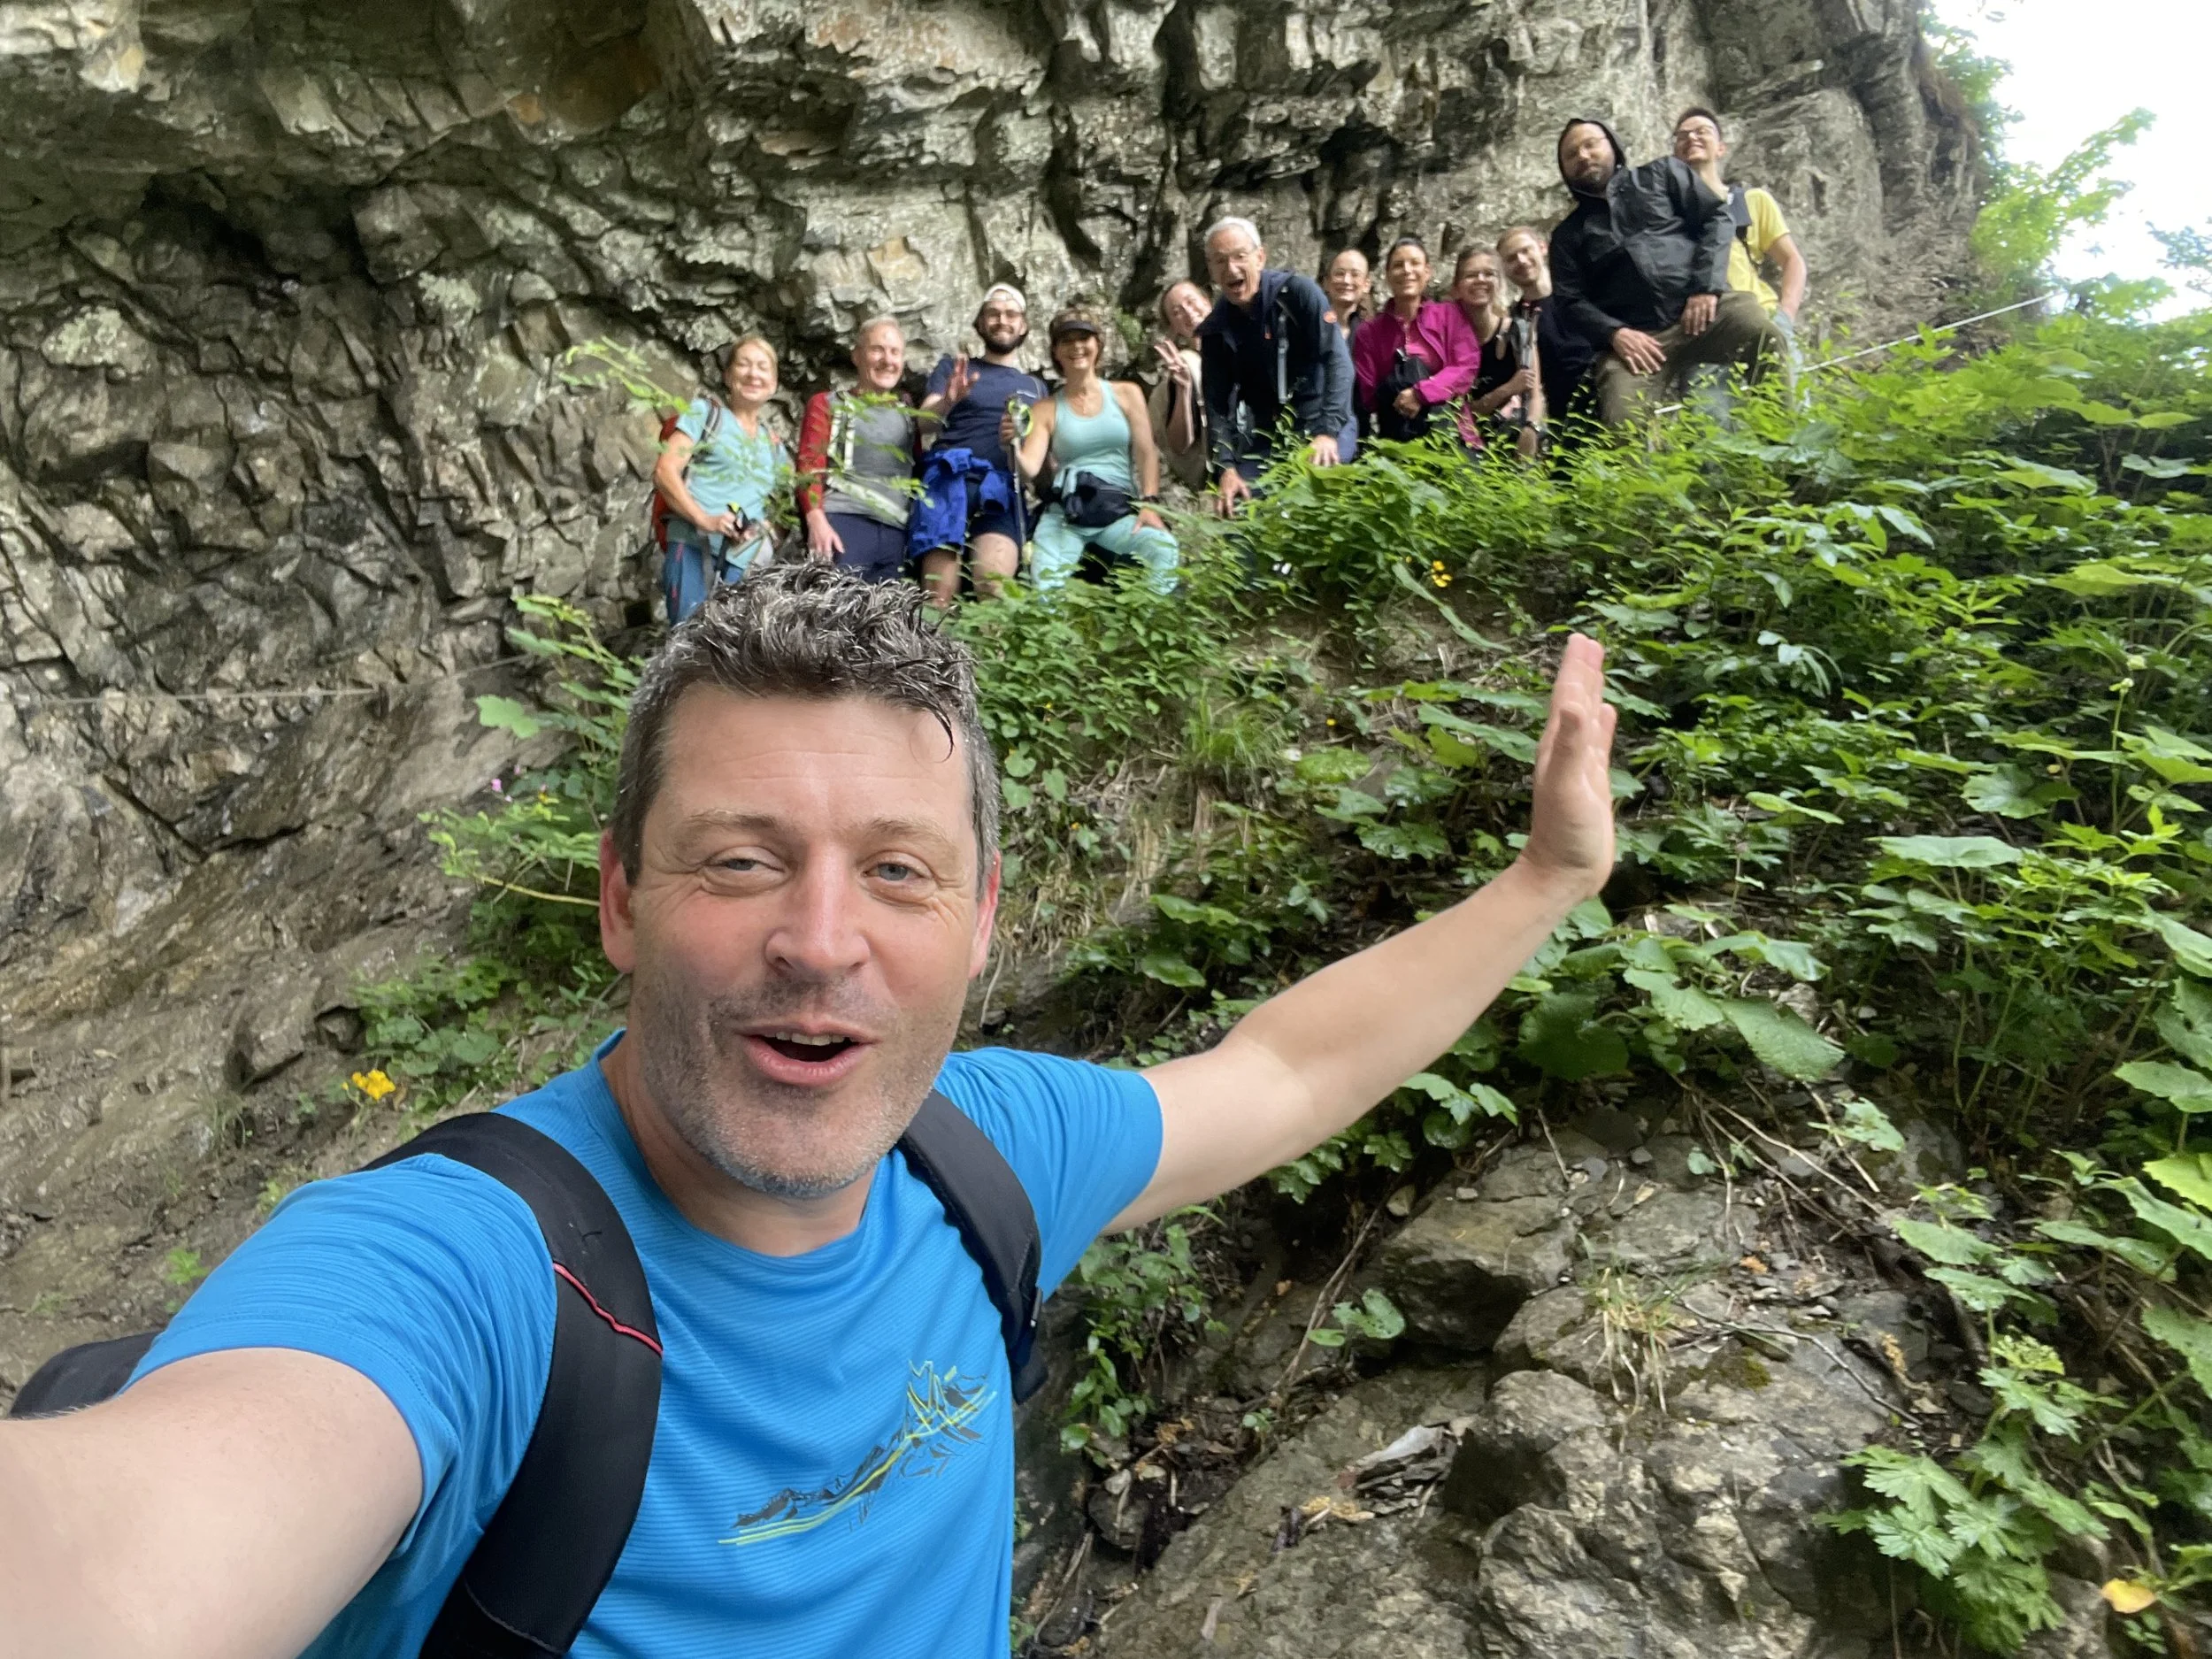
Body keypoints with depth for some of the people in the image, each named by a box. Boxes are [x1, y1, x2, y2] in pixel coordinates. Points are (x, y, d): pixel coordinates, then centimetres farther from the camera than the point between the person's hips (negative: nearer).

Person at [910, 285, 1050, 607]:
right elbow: (925, 426, 4)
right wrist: (948, 401, -19)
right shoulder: (952, 367, 20)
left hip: (1003, 488, 1)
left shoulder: (1036, 386, 27)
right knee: (939, 599, -20)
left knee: (994, 591, -26)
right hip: (950, 479, -1)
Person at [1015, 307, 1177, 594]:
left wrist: (1149, 503, -8)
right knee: (1044, 578, -31)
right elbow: (1029, 468, 1)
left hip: (1121, 509, 1)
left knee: (1164, 550, -30)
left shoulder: (1126, 393, 13)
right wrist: (1013, 448, -21)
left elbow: (1146, 453, 7)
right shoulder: (1047, 409, 12)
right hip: (1064, 513, 0)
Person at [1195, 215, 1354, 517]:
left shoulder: (1299, 293, -11)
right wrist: (1225, 467, -13)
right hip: (1265, 436, 4)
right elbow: (1218, 403, 1)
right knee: (1238, 514, -5)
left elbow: (1338, 361, -18)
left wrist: (1328, 431, -30)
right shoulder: (1216, 329, 1)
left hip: (1319, 425, -4)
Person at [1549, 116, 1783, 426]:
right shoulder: (1568, 235, 22)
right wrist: (1615, 333, -10)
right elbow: (1571, 301, 10)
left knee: (1763, 336, -32)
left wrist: (1707, 286, -5)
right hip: (1633, 335, 0)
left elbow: (1718, 217, 11)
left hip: (1701, 306, 0)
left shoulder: (1662, 173, 21)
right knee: (1624, 423, -30)